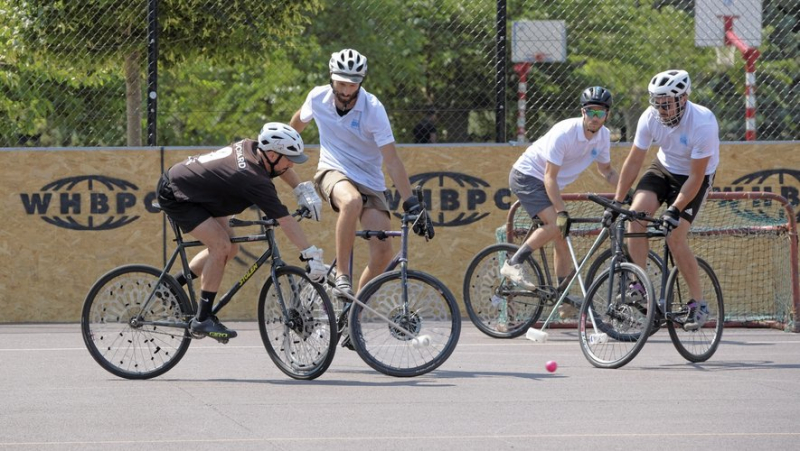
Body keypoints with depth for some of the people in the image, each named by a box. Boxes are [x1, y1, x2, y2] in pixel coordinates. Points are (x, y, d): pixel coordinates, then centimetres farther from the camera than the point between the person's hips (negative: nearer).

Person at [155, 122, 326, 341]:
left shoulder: (250, 148, -6)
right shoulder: (256, 180, -31)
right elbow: (285, 221, -31)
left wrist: (303, 190, 7)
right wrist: (312, 255, -29)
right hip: (174, 196, -10)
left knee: (230, 248, 9)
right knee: (221, 247, -19)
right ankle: (202, 320, -12)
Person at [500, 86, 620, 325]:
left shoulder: (603, 136, -5)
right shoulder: (564, 133, -27)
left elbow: (606, 170, 12)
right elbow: (550, 176, -26)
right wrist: (562, 211, -32)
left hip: (548, 186, 8)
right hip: (526, 176, -8)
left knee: (563, 240, 3)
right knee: (555, 225, -28)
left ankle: (563, 300, 10)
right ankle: (514, 263, -19)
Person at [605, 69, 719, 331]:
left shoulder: (703, 124, -32)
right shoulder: (650, 118, -19)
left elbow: (696, 177, -26)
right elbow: (633, 162, -10)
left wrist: (675, 209, -33)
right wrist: (616, 204, -12)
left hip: (695, 177, -4)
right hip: (664, 169, 4)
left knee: (675, 236, -18)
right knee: (636, 214, -22)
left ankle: (698, 304, -3)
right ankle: (639, 285, -13)